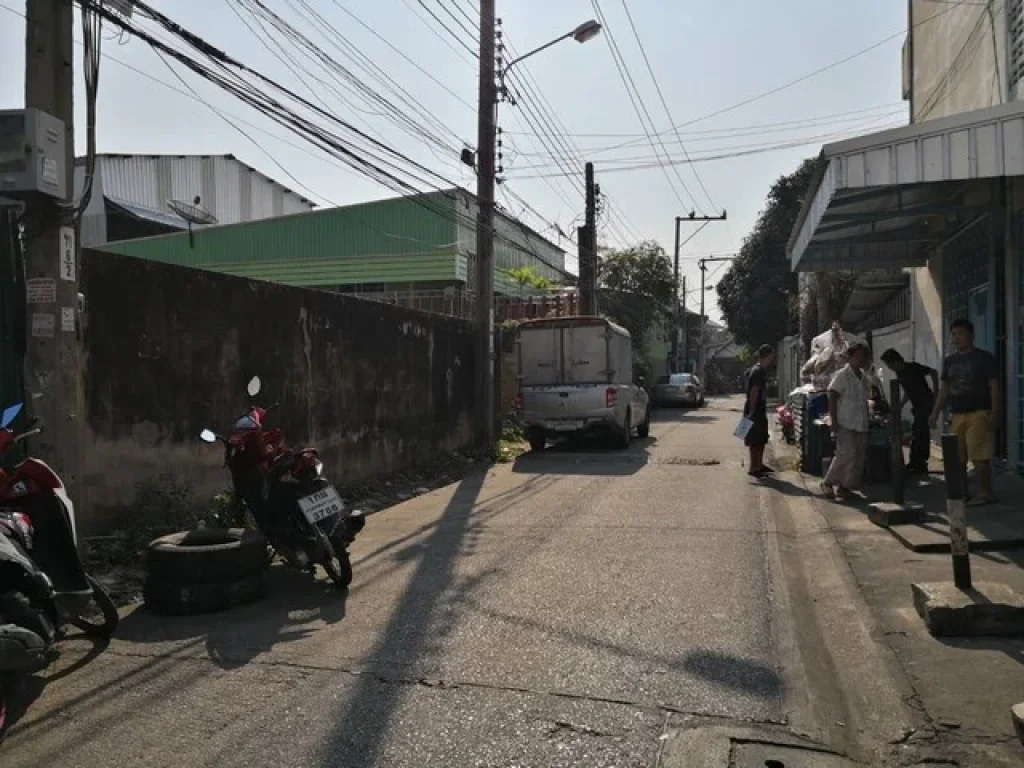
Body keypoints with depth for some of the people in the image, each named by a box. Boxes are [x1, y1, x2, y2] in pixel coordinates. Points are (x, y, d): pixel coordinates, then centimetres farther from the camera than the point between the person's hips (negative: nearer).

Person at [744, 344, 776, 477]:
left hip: (760, 411, 10)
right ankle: (753, 468, -1)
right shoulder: (757, 371, -17)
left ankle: (759, 465, 26)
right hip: (755, 411, -10)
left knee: (762, 440, 17)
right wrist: (751, 412, -25)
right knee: (755, 441, -6)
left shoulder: (762, 371, 15)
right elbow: (753, 393, -22)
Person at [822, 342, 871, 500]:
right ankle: (828, 482, -1)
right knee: (846, 453, -15)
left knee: (859, 456, 4)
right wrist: (834, 422, -16)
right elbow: (832, 399, -11)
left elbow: (865, 400, 21)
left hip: (861, 424, 8)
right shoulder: (842, 375, -8)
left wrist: (867, 420, 16)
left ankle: (845, 486, 12)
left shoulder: (864, 377, 14)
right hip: (845, 423, -7)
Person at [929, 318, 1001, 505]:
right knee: (957, 457, 8)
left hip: (978, 413, -6)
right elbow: (944, 389, 16)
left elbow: (994, 387, -5)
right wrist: (935, 413, 9)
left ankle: (986, 492, -1)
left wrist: (995, 413, -13)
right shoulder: (949, 361, 14)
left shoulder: (984, 358, -2)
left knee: (978, 455, -9)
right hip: (957, 414, 6)